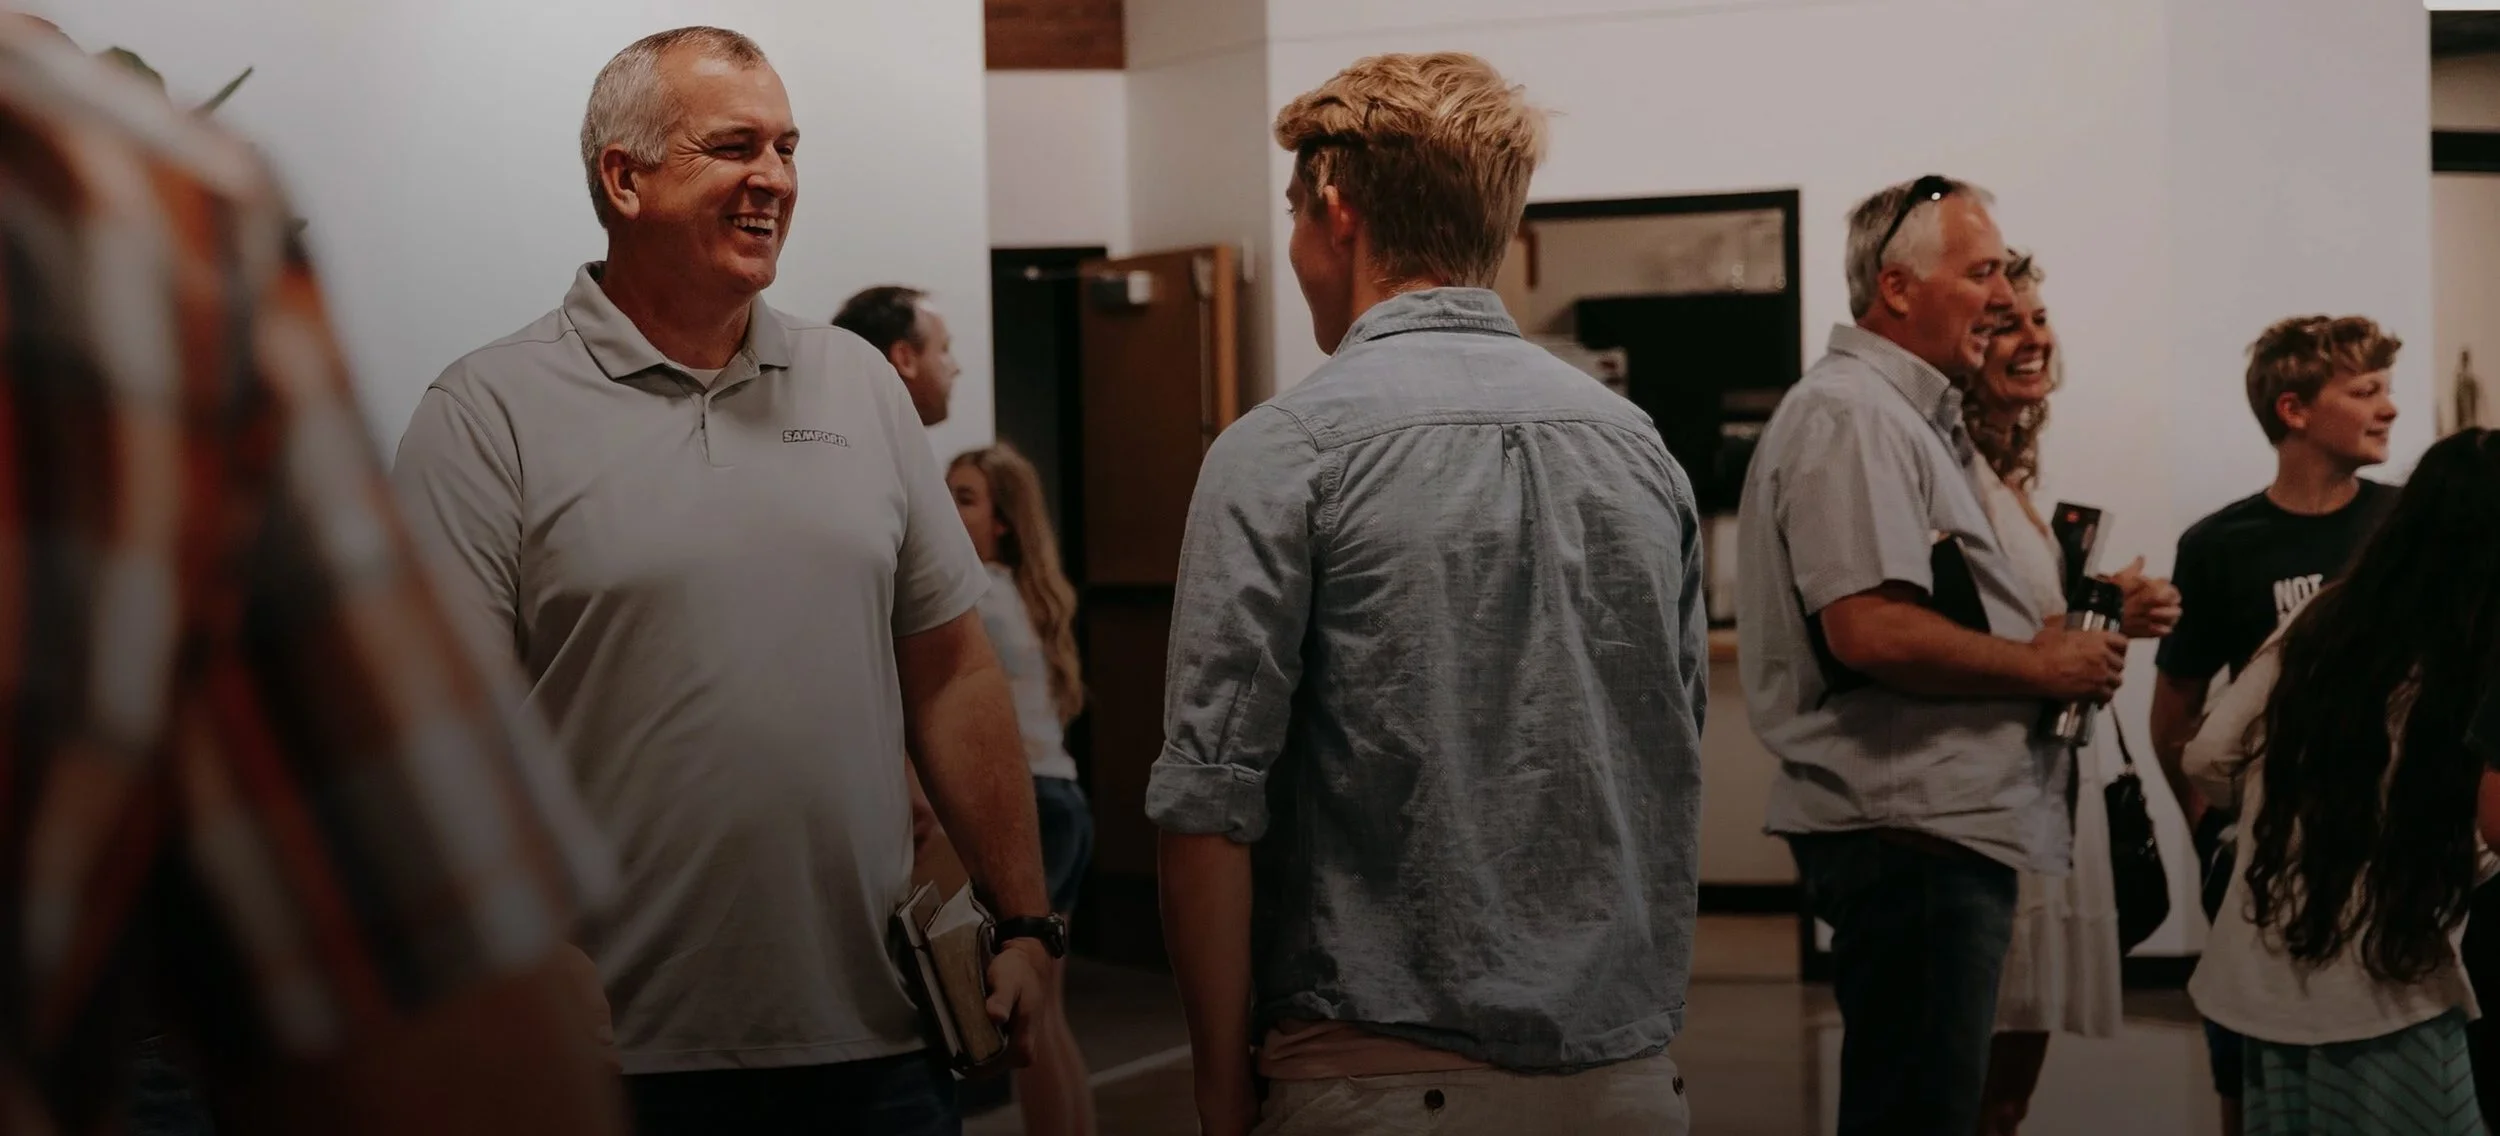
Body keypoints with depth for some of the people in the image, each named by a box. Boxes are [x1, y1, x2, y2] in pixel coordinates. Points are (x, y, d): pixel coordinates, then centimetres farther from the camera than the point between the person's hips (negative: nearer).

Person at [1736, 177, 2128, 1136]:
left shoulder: (1915, 417, 21)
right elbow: (1869, 629, -25)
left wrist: (2056, 629, 11)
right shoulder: (1850, 417, -14)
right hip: (1905, 832, -11)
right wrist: (2044, 667, -14)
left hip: (1949, 818, 11)